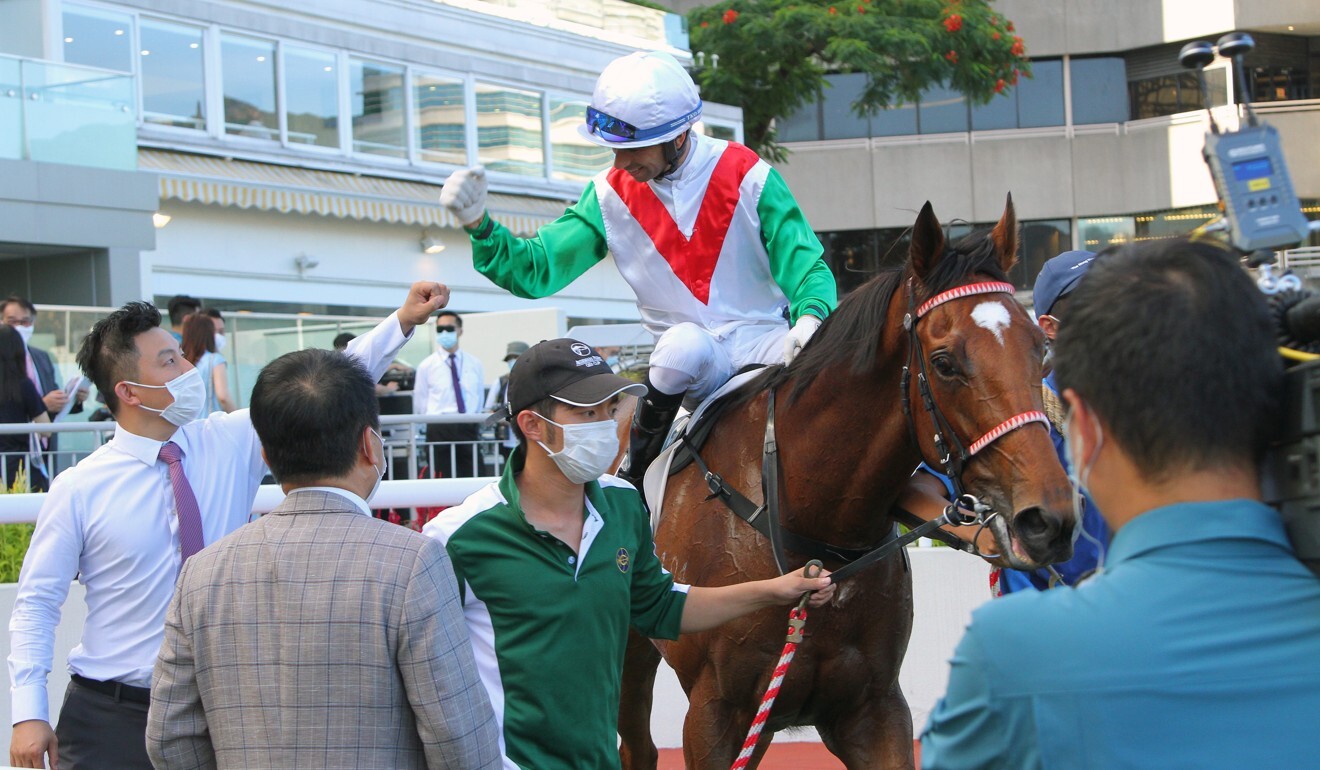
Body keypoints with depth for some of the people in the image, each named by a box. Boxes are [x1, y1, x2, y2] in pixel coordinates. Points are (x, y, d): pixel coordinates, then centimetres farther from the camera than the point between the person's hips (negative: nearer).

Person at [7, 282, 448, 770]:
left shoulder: (233, 443, 0)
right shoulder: (79, 490, -7)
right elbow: (37, 603, -3)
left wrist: (403, 322, -9)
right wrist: (29, 715, -11)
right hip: (111, 717, -3)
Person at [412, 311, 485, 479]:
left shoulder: (474, 363, 8)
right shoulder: (426, 365, 2)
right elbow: (419, 403, 8)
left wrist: (474, 422, 12)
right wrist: (432, 422, 10)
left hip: (468, 429, 2)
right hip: (439, 429, -2)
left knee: (470, 478, 2)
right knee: (442, 482, -4)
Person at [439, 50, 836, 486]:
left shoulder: (749, 177, -6)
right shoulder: (611, 194, 1)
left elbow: (806, 266, -6)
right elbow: (535, 271, 1)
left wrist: (810, 318, -28)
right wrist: (478, 225, -15)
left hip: (764, 339, -1)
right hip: (689, 357, 1)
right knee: (684, 344, -37)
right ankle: (636, 474, -13)